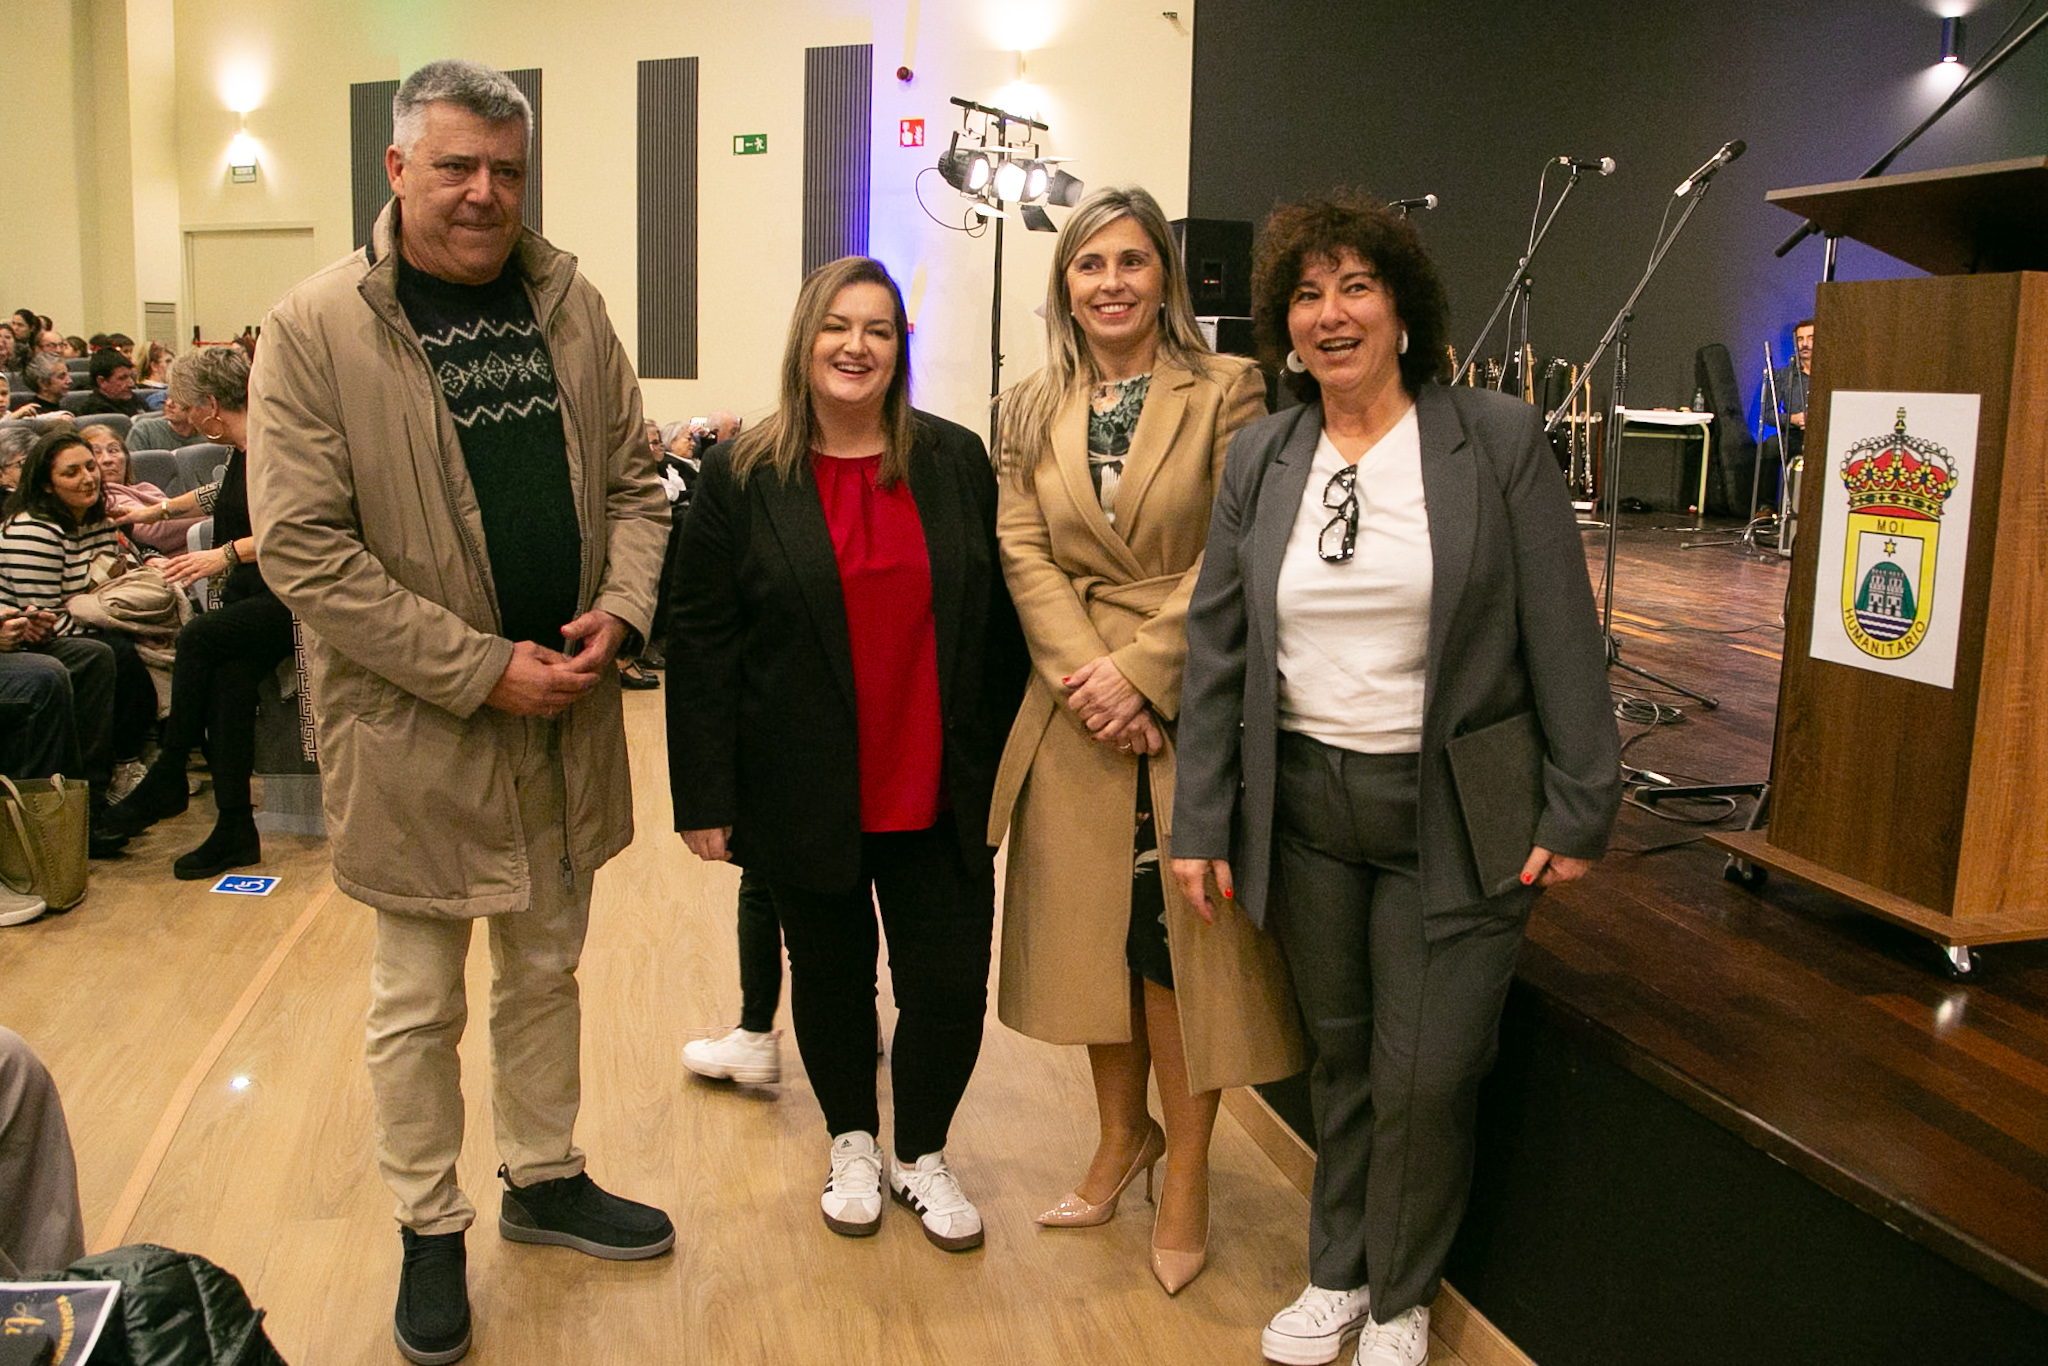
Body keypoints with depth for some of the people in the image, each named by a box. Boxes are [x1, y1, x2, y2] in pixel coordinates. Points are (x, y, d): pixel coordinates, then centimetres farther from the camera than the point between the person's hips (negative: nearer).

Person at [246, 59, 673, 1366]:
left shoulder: (569, 304, 4)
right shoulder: (315, 328, -11)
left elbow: (632, 478, 9)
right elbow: (303, 546, -15)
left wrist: (620, 611, -10)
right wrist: (482, 669, -18)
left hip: (566, 716, 4)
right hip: (413, 729, -4)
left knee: (547, 971, 19)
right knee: (418, 1002, 11)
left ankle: (546, 1179, 39)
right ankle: (431, 1228, 30)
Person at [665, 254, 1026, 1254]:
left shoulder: (956, 462, 2)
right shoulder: (740, 478, -3)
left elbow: (998, 625, 5)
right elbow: (700, 643, -4)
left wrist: (998, 766, 3)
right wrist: (706, 797, -7)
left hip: (936, 791, 1)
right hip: (805, 792, -1)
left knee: (950, 983, 4)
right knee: (831, 976, 14)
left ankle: (922, 1154, 29)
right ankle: (852, 1144, 38)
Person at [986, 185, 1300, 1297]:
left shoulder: (1229, 391, -3)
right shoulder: (1032, 410, 9)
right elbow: (1024, 552, 0)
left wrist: (1141, 670, -15)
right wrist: (1087, 678, -13)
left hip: (1193, 710, -3)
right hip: (1076, 709, 4)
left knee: (1180, 933, 2)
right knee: (1090, 925, 12)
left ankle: (1186, 1172, 19)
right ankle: (1121, 1133, 32)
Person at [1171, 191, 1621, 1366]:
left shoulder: (1500, 440, -5)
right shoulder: (1261, 458, 5)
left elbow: (1564, 641, -4)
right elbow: (1217, 646, 6)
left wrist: (1578, 812, -6)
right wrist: (1201, 821, 3)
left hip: (1453, 814, -3)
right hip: (1305, 802, 3)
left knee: (1426, 1075, 3)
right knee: (1341, 1053, 15)